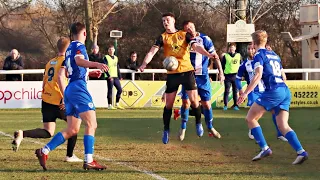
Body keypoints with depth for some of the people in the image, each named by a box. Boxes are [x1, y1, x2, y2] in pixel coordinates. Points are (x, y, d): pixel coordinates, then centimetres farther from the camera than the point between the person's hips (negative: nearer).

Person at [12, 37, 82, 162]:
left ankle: (22, 134, -18)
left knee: (48, 132, 5)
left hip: (46, 100, 7)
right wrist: (65, 97, -27)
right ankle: (70, 156, 13)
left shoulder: (50, 62, 18)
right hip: (59, 101, -7)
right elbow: (60, 77, -23)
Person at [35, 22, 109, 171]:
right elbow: (79, 60, -27)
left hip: (70, 89, 9)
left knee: (72, 130, 11)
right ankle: (89, 161, -17)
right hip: (78, 87, -9)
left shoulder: (69, 48, 22)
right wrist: (96, 64, -44)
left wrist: (90, 73, 39)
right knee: (91, 125, -11)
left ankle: (44, 151, 7)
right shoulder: (79, 46, -4)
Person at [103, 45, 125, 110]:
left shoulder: (116, 58, 18)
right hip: (110, 77, -6)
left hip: (116, 77, 6)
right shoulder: (106, 57, -2)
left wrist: (120, 76, 16)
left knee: (120, 89, 3)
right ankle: (109, 105, 0)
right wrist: (109, 76, -19)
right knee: (110, 90, -5)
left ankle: (117, 104, 13)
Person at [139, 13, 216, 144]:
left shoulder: (184, 35, 6)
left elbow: (196, 47, -5)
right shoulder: (162, 37, 4)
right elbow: (152, 51, -8)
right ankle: (166, 131, 14)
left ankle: (198, 123, 20)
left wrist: (208, 54, -24)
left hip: (187, 71, 0)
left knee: (194, 99, -4)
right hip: (172, 73, 0)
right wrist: (144, 64, -27)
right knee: (169, 104, 2)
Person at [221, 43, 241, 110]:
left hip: (236, 76, 2)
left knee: (235, 91, 5)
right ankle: (225, 105, 2)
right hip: (228, 76, -2)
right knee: (226, 91, -1)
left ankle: (235, 105, 10)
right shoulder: (225, 56, 3)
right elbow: (222, 66, 3)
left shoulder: (238, 55, 9)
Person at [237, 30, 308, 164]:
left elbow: (258, 75, -15)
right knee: (283, 125, 2)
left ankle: (265, 149, -5)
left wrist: (245, 93, -19)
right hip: (285, 91, 7)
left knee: (250, 118, 4)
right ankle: (301, 152, -18)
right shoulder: (274, 55, 23)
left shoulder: (259, 55, 0)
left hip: (273, 91, -7)